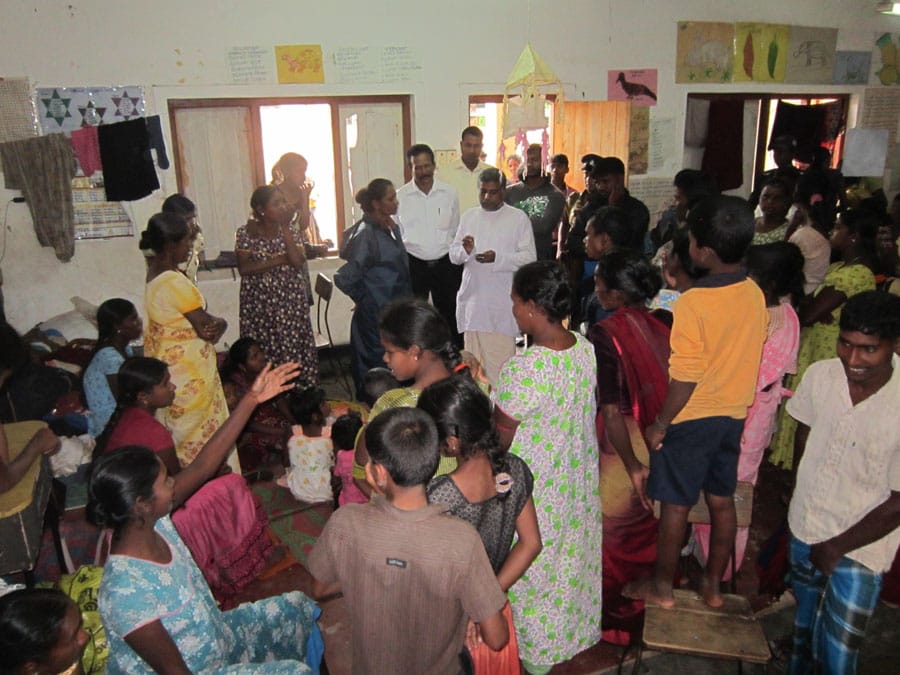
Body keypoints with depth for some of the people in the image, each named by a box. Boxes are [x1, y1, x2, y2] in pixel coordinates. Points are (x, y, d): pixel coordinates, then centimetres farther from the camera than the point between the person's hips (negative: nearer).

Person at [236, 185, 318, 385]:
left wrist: (284, 229, -12)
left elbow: (298, 263, -12)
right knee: (262, 355, 0)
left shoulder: (291, 232, 3)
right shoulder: (246, 233, -2)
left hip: (290, 303, 1)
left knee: (294, 351, -1)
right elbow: (243, 268, -11)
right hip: (259, 304, -1)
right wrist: (278, 260, -14)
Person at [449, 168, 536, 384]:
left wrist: (498, 258, -21)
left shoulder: (519, 218, 1)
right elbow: (453, 255, 14)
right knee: (473, 359, 10)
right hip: (472, 299, 4)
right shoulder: (468, 216, 14)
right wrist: (465, 250, -10)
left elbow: (529, 257, -6)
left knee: (500, 358, -6)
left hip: (502, 303, -4)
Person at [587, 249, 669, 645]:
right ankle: (644, 601, 44)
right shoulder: (660, 328, -5)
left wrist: (633, 466, -15)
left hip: (620, 449, -6)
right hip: (658, 444, 6)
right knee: (645, 528, 24)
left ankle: (612, 616, 32)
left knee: (613, 531, 14)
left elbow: (611, 410, -23)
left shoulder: (604, 334, -21)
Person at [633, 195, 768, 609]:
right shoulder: (755, 295, -2)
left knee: (675, 503, 8)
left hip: (692, 418, -6)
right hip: (734, 415, 7)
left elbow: (686, 378, -21)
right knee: (722, 501, 17)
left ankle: (662, 586, 23)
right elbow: (746, 352, 8)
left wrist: (660, 424, -11)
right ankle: (713, 584, 32)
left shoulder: (692, 303, -23)